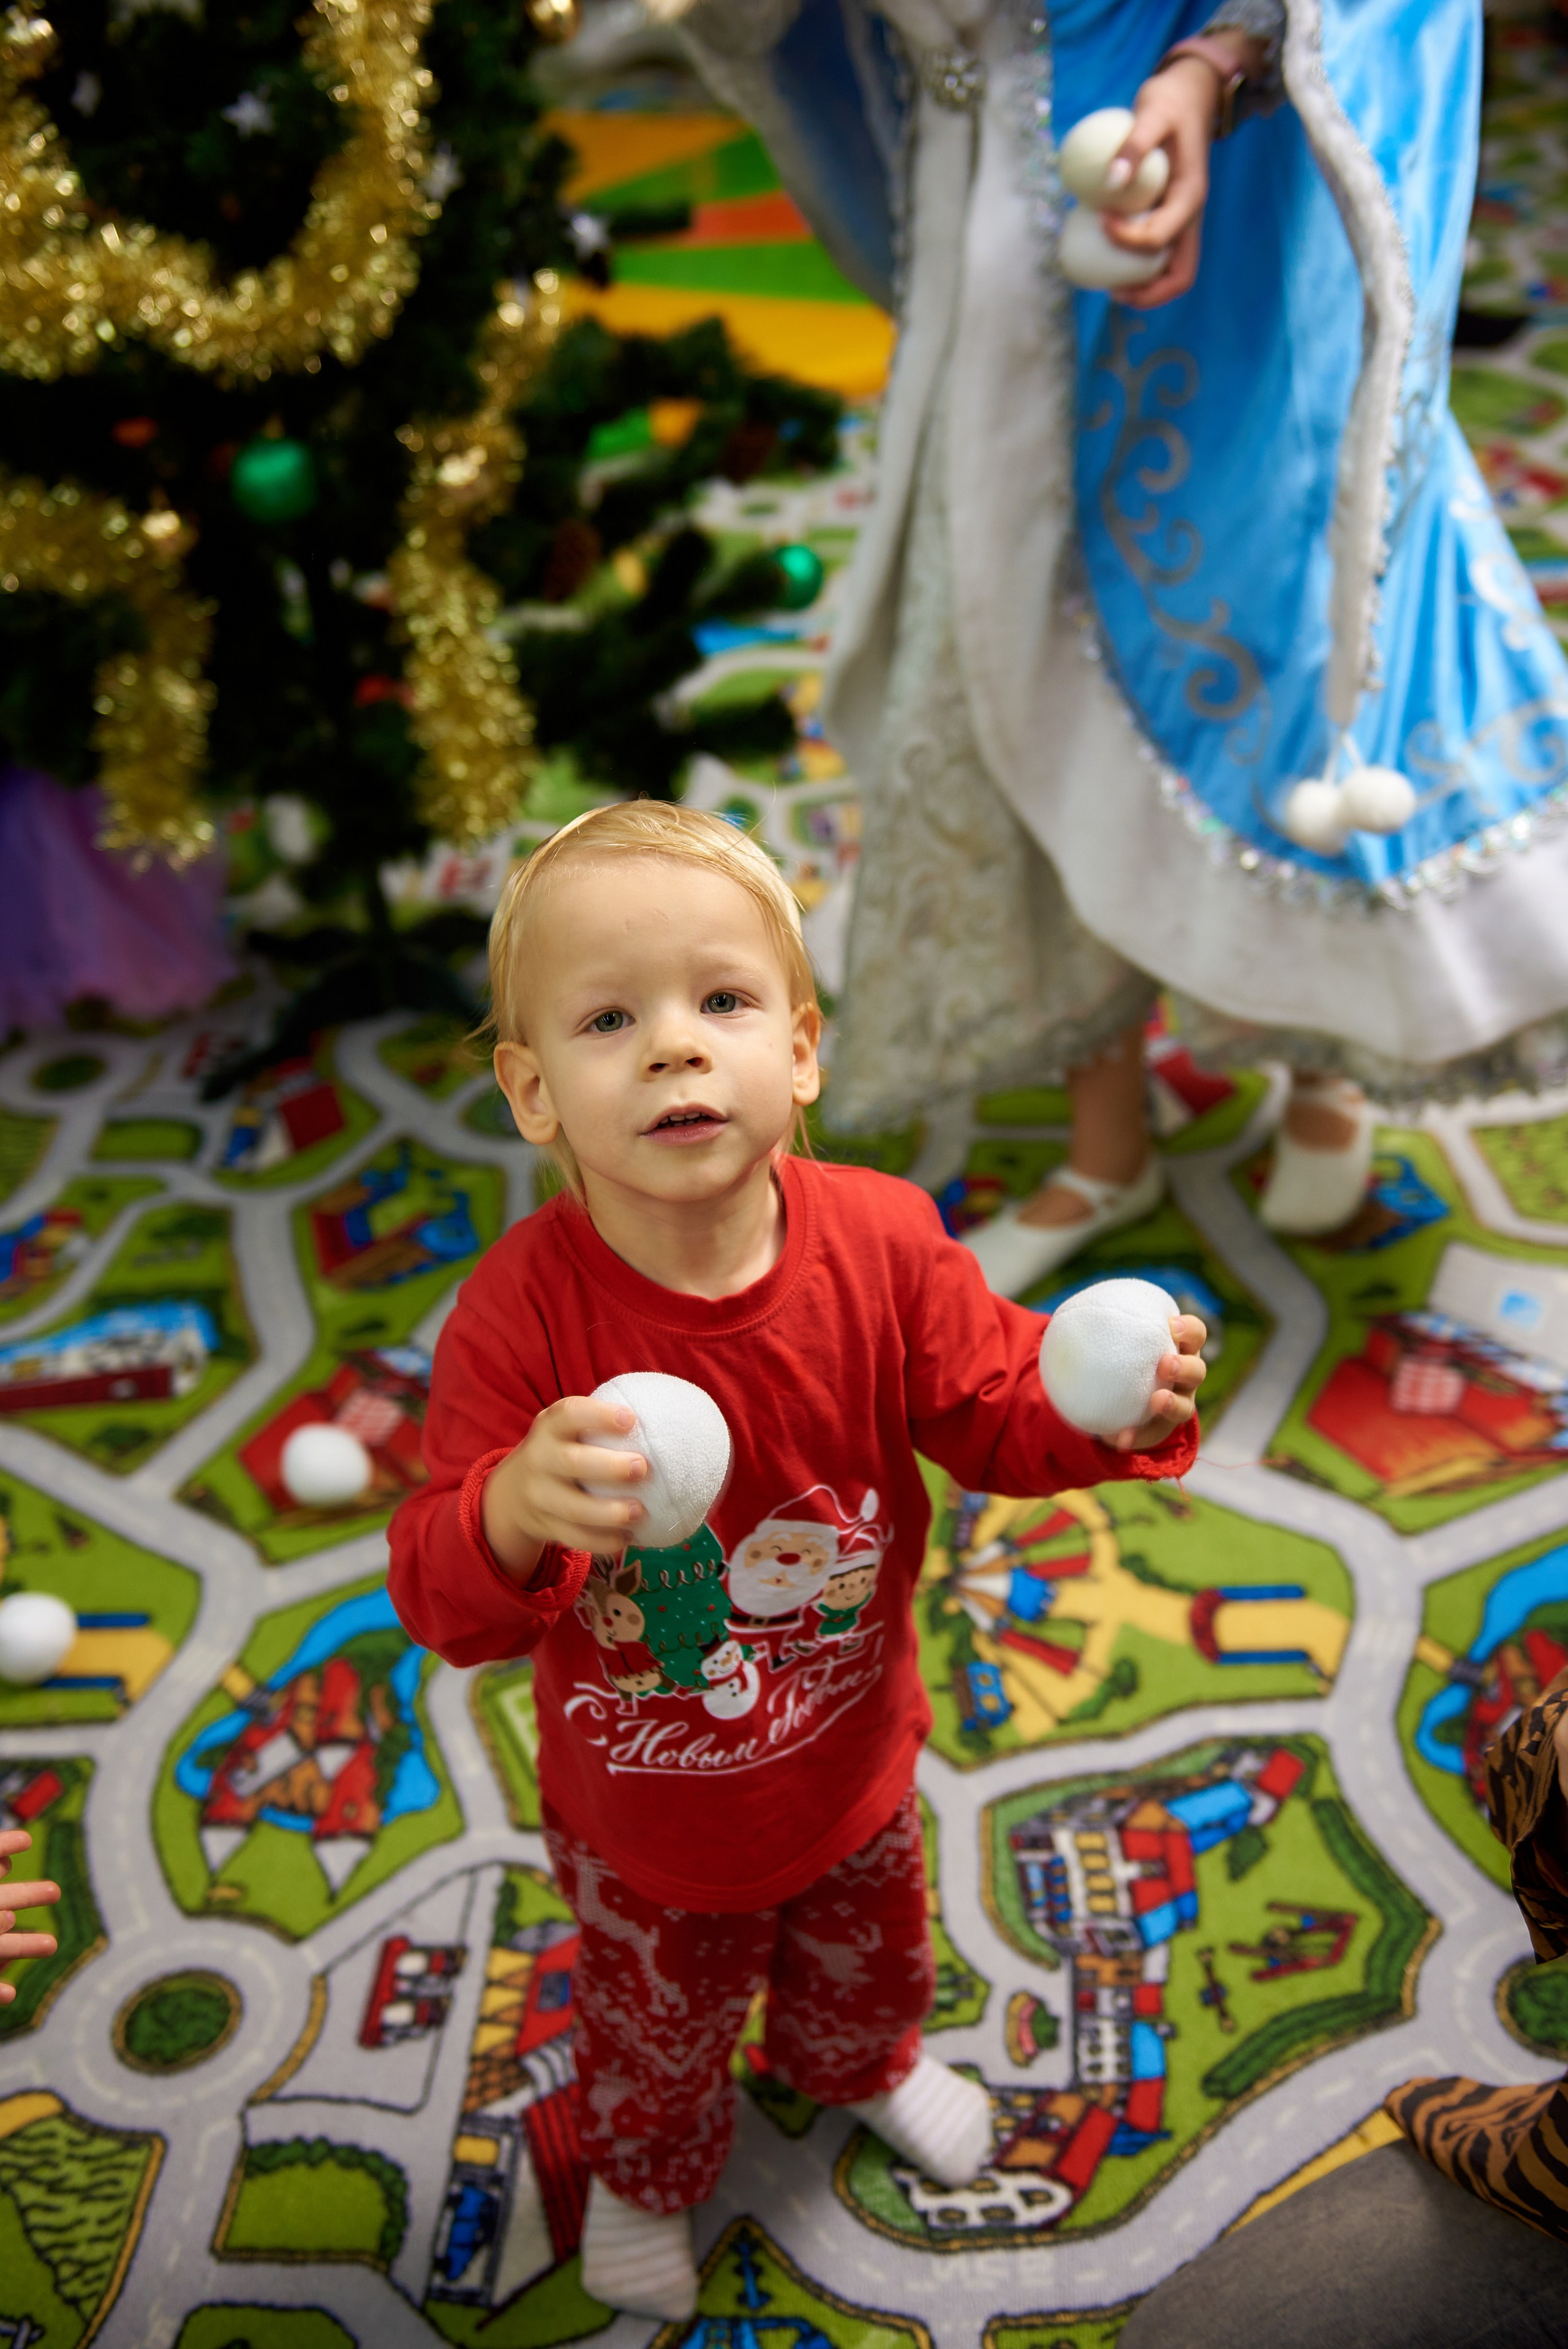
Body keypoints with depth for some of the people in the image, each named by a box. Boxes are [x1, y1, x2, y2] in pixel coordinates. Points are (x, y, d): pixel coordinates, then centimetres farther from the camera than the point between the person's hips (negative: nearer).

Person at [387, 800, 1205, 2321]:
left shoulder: (879, 1244, -23)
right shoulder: (521, 1310, -31)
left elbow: (989, 1409, -10)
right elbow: (440, 1597, -29)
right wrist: (513, 1513, -52)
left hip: (849, 1767, 3)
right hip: (641, 1821, -2)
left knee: (864, 1953, 35)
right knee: (653, 2028, 27)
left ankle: (863, 2066, 71)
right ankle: (642, 2174, 63)